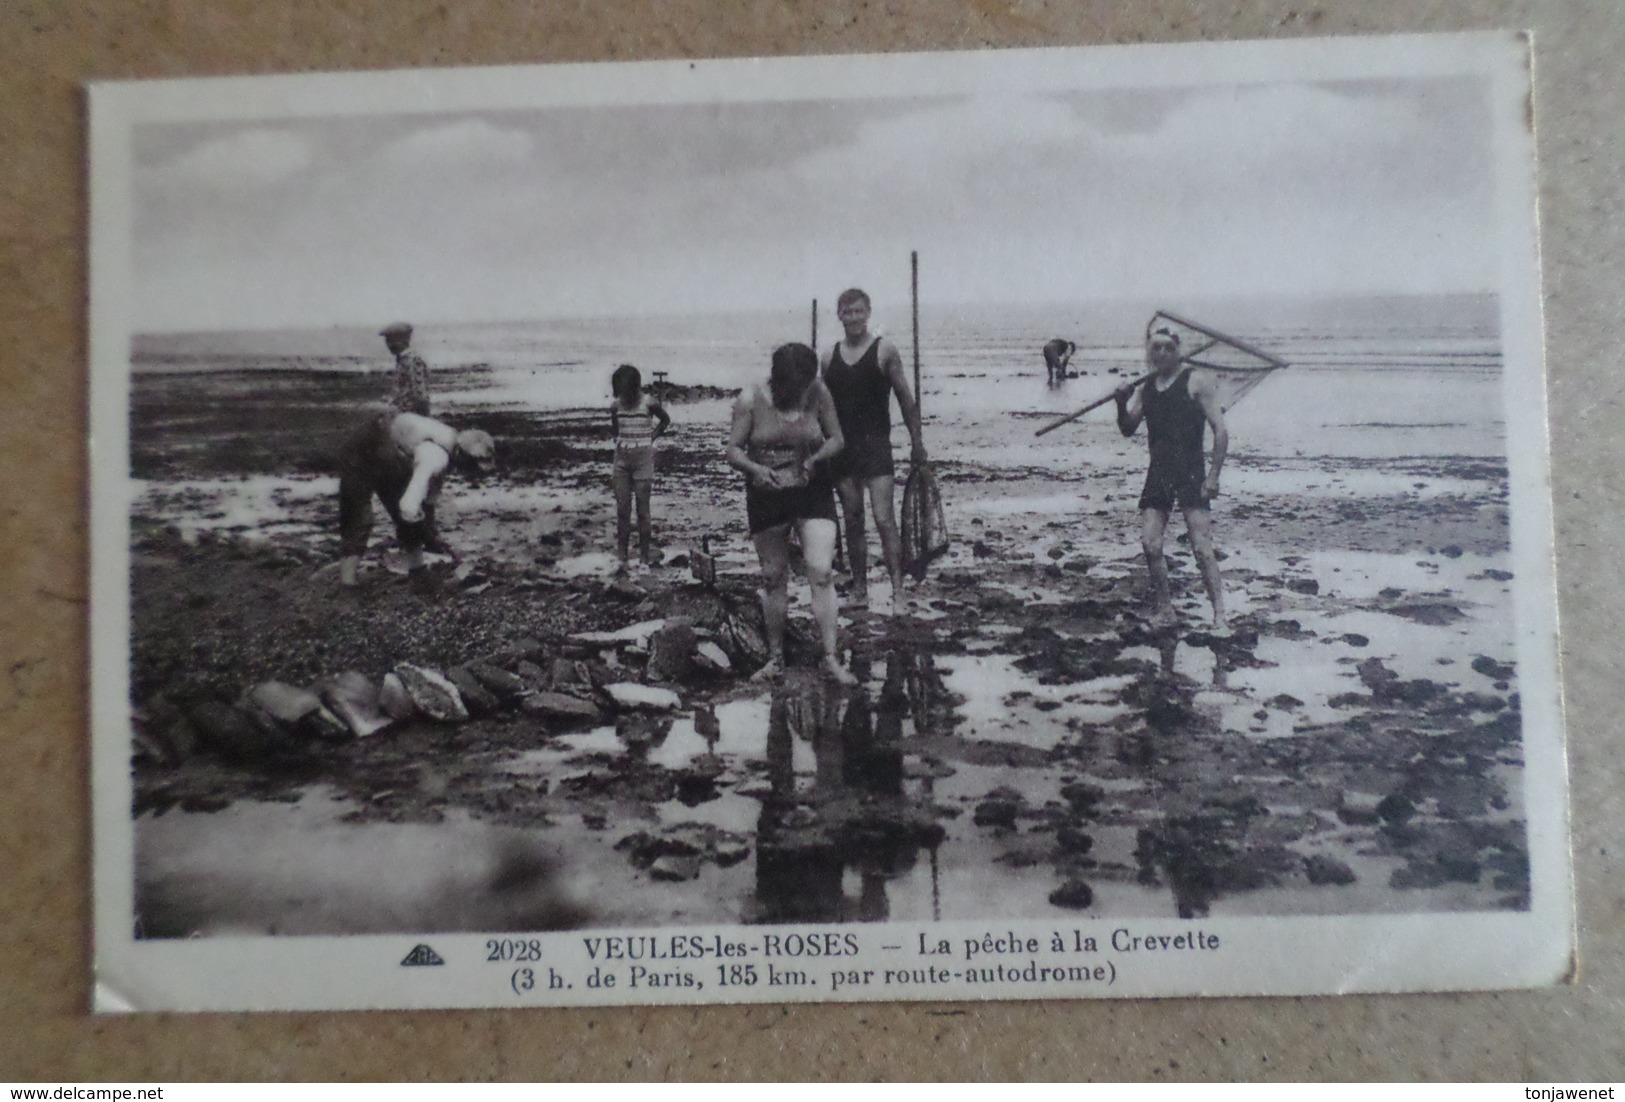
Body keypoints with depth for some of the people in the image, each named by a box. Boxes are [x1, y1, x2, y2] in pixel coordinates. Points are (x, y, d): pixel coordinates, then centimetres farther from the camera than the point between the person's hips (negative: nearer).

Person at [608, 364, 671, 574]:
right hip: (622, 459, 3)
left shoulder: (649, 404, -10)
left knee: (642, 510, 0)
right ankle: (621, 558, 6)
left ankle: (644, 557, 8)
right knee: (622, 511, 2)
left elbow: (665, 420, 8)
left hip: (643, 460, -3)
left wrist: (652, 437, 0)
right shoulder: (615, 406, 0)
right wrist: (619, 440, 7)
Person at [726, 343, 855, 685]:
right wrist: (756, 469, -25)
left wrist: (816, 458, -18)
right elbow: (733, 450, -5)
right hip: (766, 498, 0)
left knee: (821, 572, -12)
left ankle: (830, 658, -6)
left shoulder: (818, 393, -7)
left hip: (813, 493, 0)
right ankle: (775, 657, 22)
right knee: (773, 577, 8)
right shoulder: (751, 400, -9)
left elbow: (836, 439, 2)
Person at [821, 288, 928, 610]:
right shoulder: (830, 355, 9)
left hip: (876, 447, -4)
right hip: (842, 449, 4)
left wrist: (917, 442, -2)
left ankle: (898, 593, -9)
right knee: (853, 522, 9)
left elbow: (906, 399, 1)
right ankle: (859, 591, 17)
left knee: (885, 520, -12)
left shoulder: (884, 350, -2)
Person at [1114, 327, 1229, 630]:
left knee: (1202, 547, -11)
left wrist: (1213, 475, -13)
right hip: (1158, 476, 5)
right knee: (1150, 545, -1)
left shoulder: (1197, 381, -3)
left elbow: (1220, 430, -6)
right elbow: (1128, 430, 13)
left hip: (1190, 475, -5)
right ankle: (1163, 609, 14)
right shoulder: (1144, 388, 11)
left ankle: (1219, 615, -6)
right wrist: (1122, 404, -7)